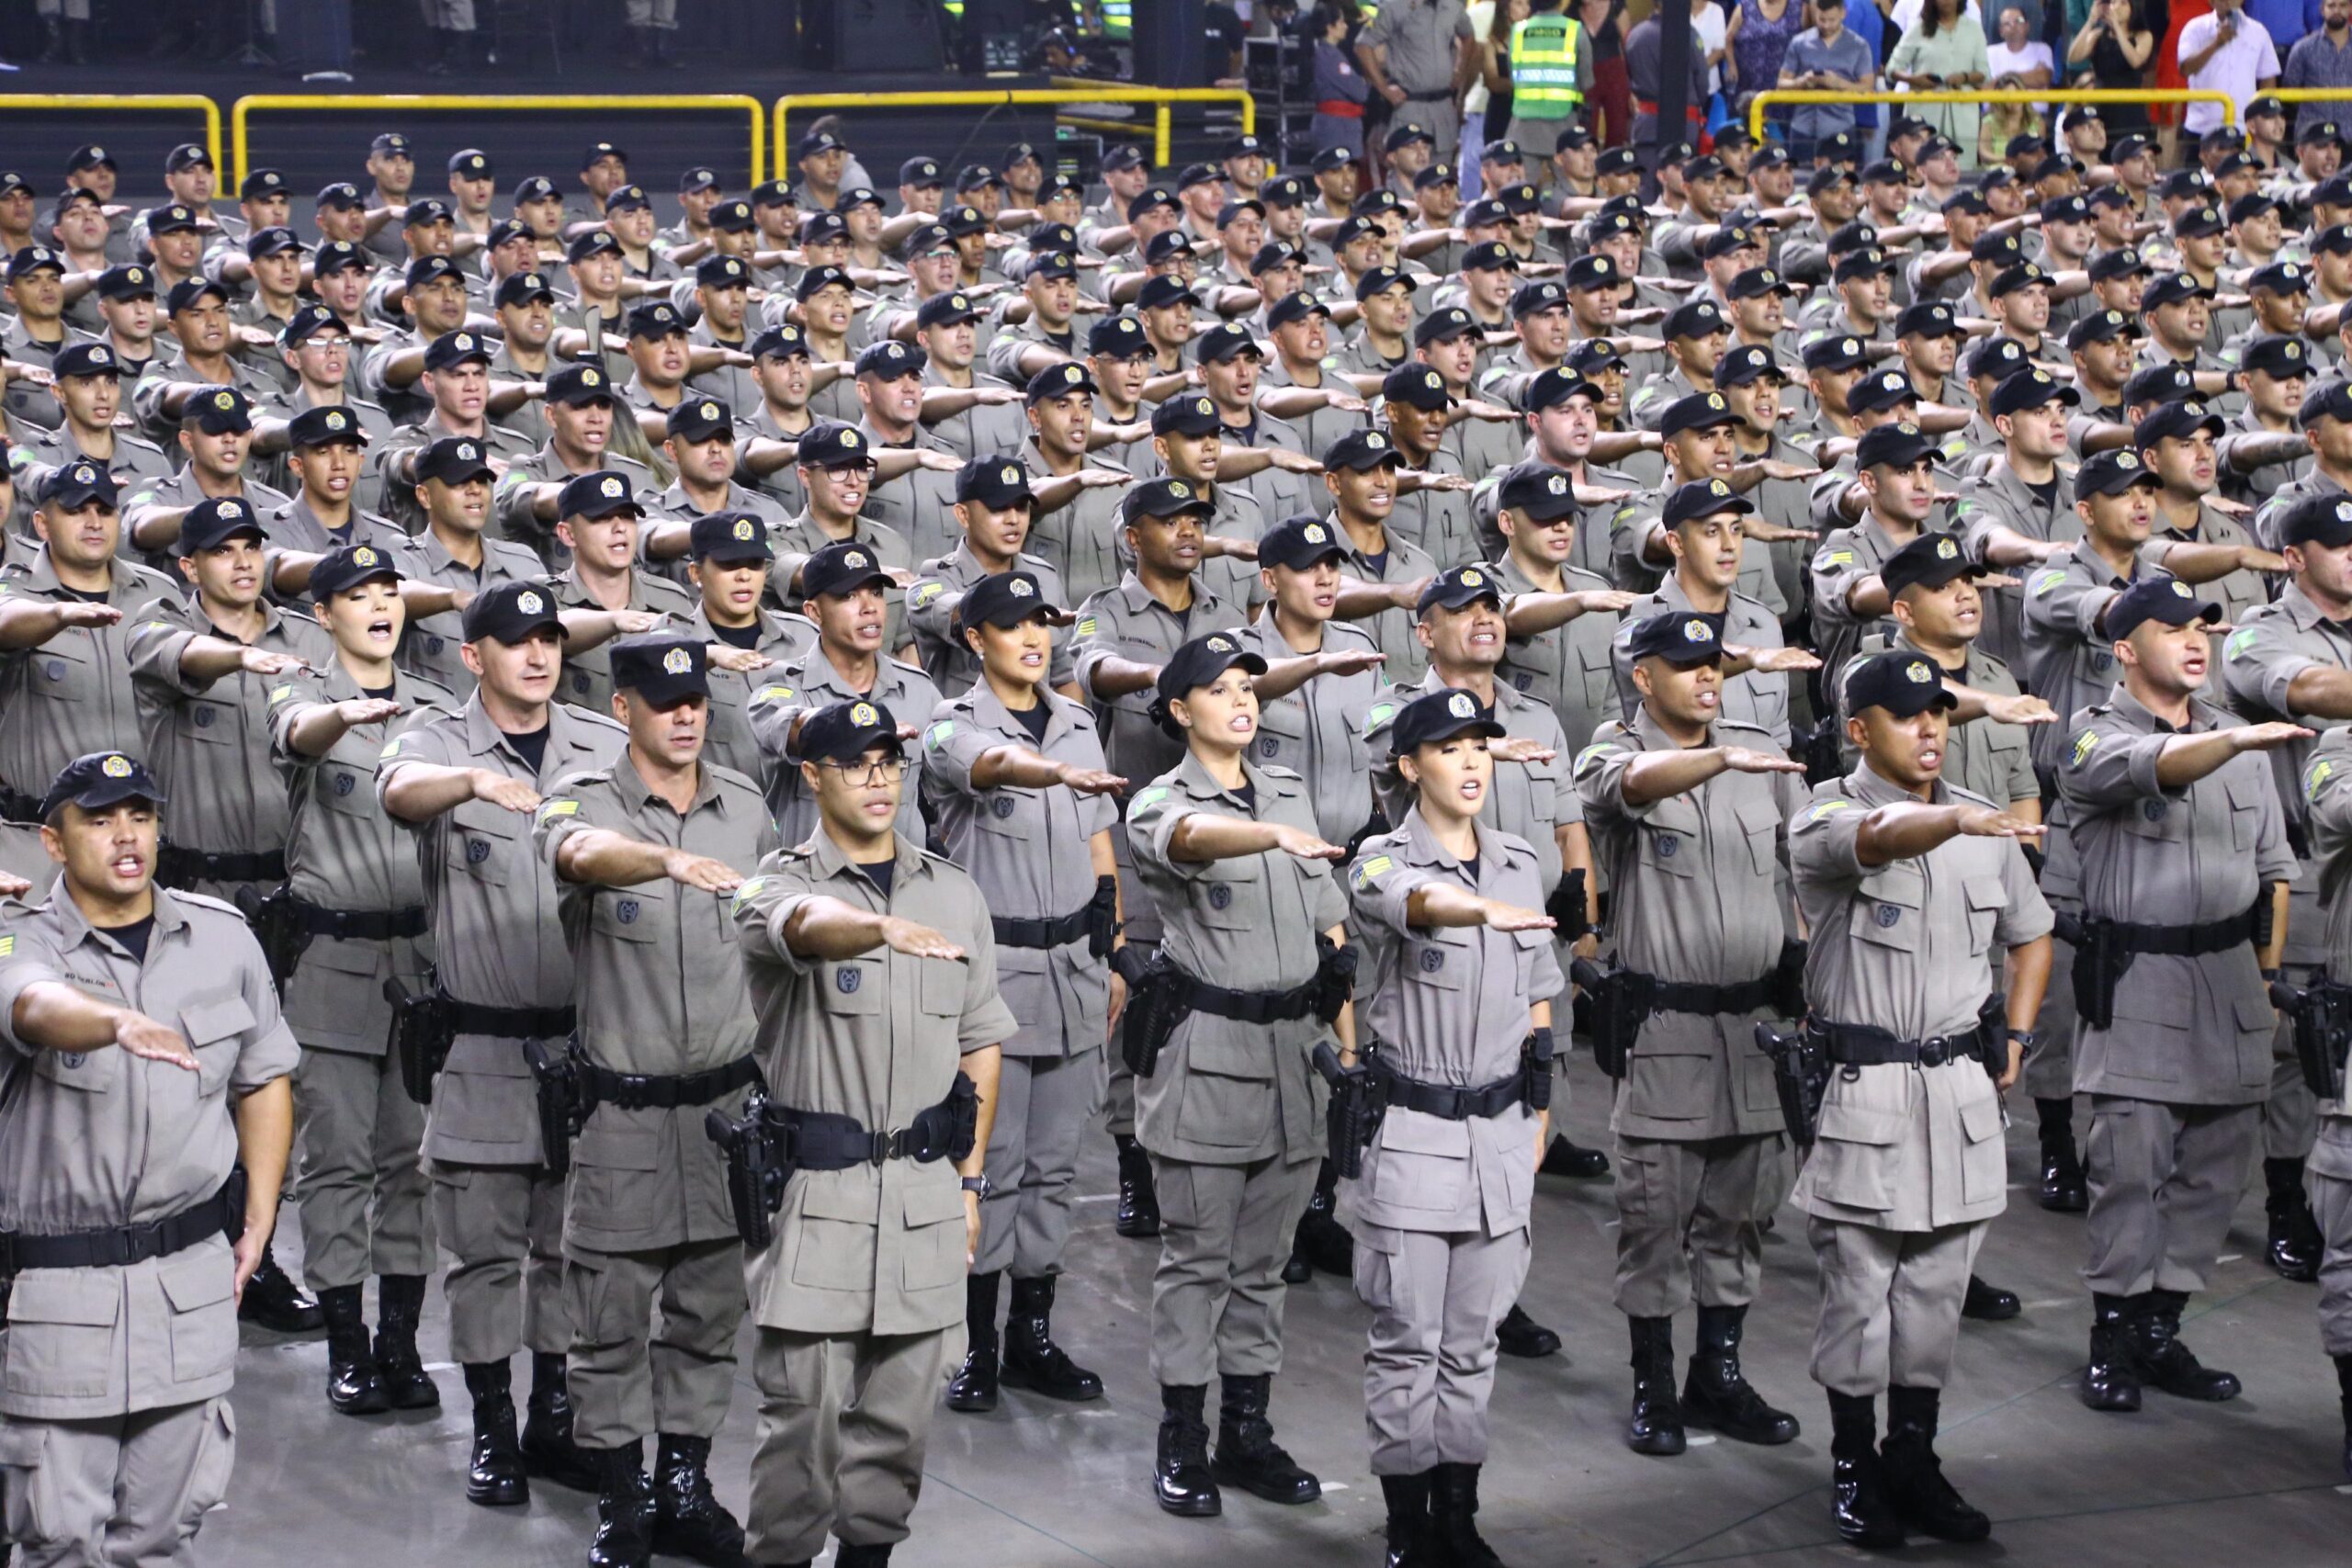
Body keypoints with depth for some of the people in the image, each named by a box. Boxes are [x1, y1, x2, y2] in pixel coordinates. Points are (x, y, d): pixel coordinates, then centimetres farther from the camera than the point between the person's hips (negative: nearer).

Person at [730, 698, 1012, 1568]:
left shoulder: (957, 894, 11)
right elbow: (809, 927, -30)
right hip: (813, 1184, -4)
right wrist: (888, 928, -52)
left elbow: (981, 1043, 14)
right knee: (802, 1407, -3)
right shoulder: (780, 883, -4)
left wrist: (969, 1182, 9)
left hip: (928, 1191, 4)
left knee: (903, 1407, 8)